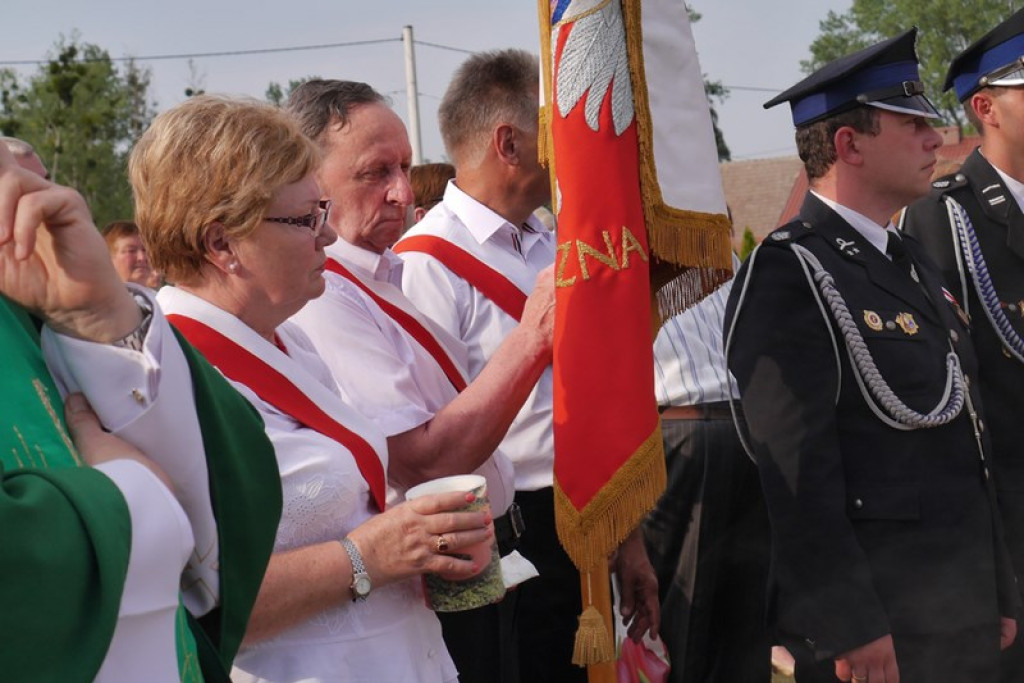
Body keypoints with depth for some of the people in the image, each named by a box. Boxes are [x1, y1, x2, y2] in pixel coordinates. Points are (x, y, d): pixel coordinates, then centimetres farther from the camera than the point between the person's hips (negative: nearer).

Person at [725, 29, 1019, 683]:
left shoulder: (913, 262, 15)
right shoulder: (789, 274, -14)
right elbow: (797, 468, -20)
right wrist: (850, 629, -22)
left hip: (966, 611, 8)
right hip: (874, 624, -8)